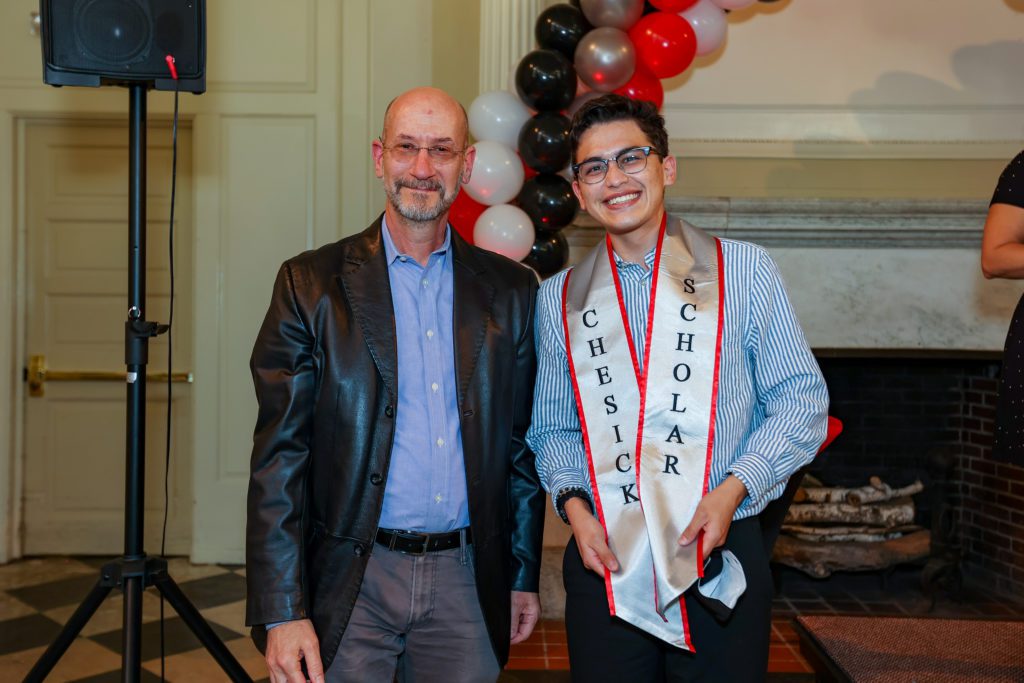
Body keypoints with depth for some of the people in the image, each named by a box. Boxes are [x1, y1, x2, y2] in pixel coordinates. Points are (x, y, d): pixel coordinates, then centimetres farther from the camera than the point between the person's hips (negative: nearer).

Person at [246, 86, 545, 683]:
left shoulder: (510, 290, 4)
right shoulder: (311, 284, -3)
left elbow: (523, 446, 8)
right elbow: (280, 455, -6)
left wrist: (525, 576, 8)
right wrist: (281, 611, -10)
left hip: (466, 580, 2)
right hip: (351, 583, -2)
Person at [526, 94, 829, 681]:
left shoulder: (744, 271, 1)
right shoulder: (559, 298, 9)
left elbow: (801, 399, 0)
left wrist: (733, 489, -12)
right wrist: (573, 501, -5)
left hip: (721, 557, -1)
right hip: (605, 562, 2)